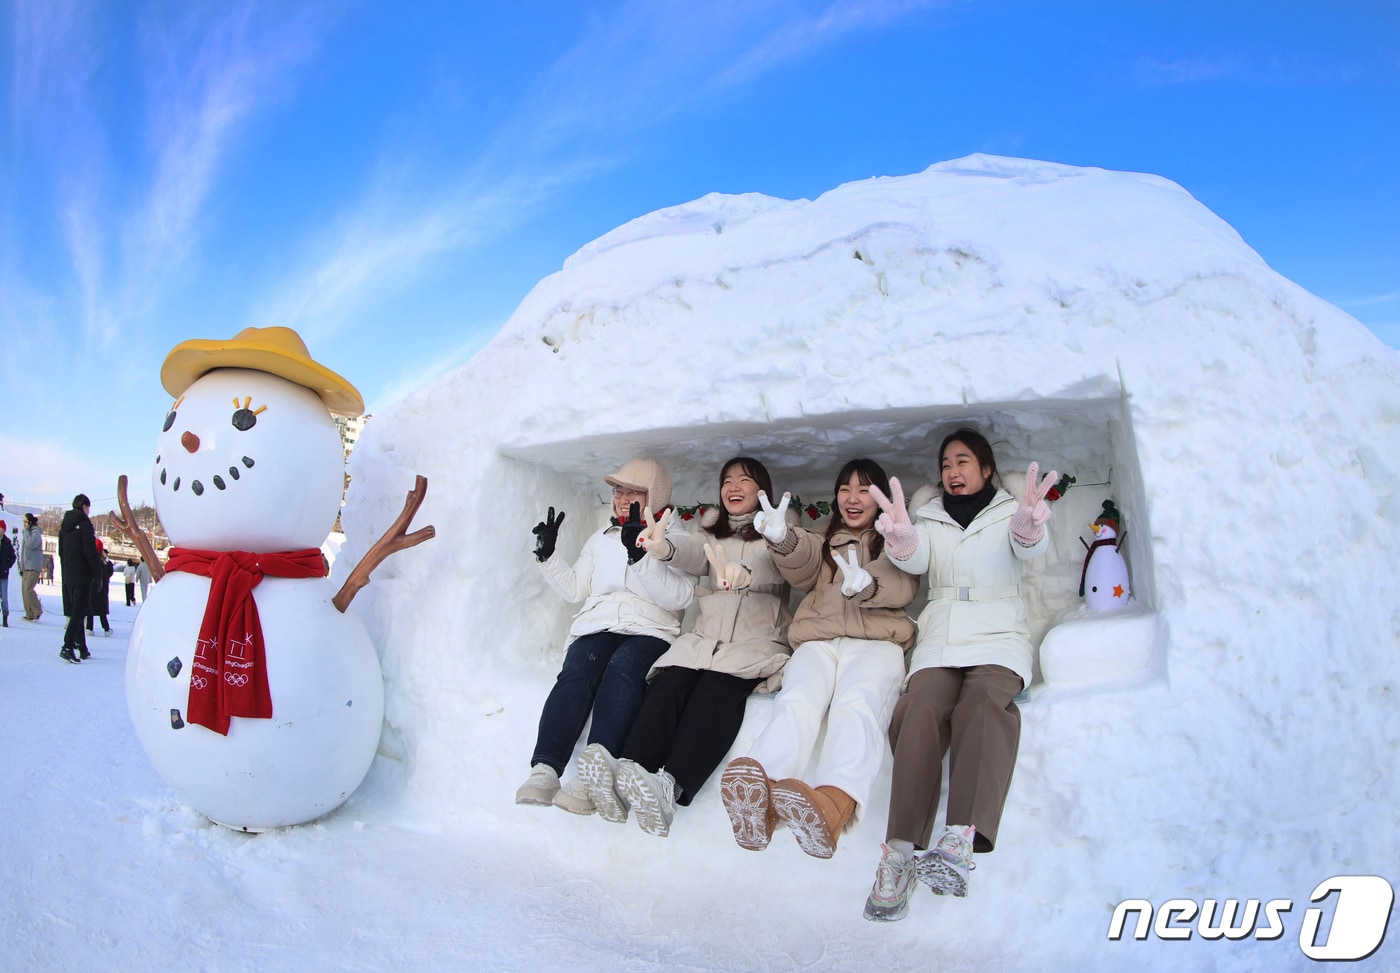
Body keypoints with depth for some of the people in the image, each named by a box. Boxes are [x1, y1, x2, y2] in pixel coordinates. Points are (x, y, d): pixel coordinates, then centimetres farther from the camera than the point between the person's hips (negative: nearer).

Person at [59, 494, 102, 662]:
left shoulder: (64, 525, 13)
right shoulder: (84, 524, -12)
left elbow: (61, 552, 17)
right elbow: (91, 552, -16)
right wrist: (99, 574, -12)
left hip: (68, 575, 8)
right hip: (82, 575, -8)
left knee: (75, 611, 14)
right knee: (79, 611, -8)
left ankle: (81, 648, 19)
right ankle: (67, 647, -18)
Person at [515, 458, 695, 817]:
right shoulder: (601, 539, 27)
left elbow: (678, 597, -6)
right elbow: (574, 589, 24)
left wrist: (640, 556, -19)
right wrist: (549, 555, 9)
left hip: (651, 632, -3)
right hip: (597, 626, 3)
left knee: (623, 666, -36)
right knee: (577, 669, -30)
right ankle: (544, 770, -42)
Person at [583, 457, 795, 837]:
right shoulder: (712, 531, 26)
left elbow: (775, 565, -10)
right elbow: (694, 552, 1)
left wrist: (744, 573, -35)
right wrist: (663, 546, -25)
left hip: (758, 641, -3)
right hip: (706, 636, 4)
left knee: (720, 682, -34)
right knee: (671, 678, -28)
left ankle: (670, 787, -53)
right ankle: (628, 767, -49)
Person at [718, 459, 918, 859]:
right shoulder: (823, 542, 31)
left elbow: (903, 586, 0)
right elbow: (801, 570, 7)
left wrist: (866, 585, -23)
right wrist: (783, 540, -17)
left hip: (875, 641, -2)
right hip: (818, 641, 2)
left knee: (857, 705, -35)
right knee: (797, 700, -31)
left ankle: (835, 805, -64)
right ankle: (756, 797, -59)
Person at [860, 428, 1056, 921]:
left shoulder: (1009, 513, 16)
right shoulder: (930, 518, 22)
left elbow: (1028, 547, -7)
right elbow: (916, 559, 0)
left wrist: (1028, 525, -34)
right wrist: (901, 538, -26)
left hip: (999, 637, -1)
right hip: (940, 638, 2)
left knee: (985, 700, -35)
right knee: (923, 707, -29)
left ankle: (960, 841, -48)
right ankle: (899, 852, -39)